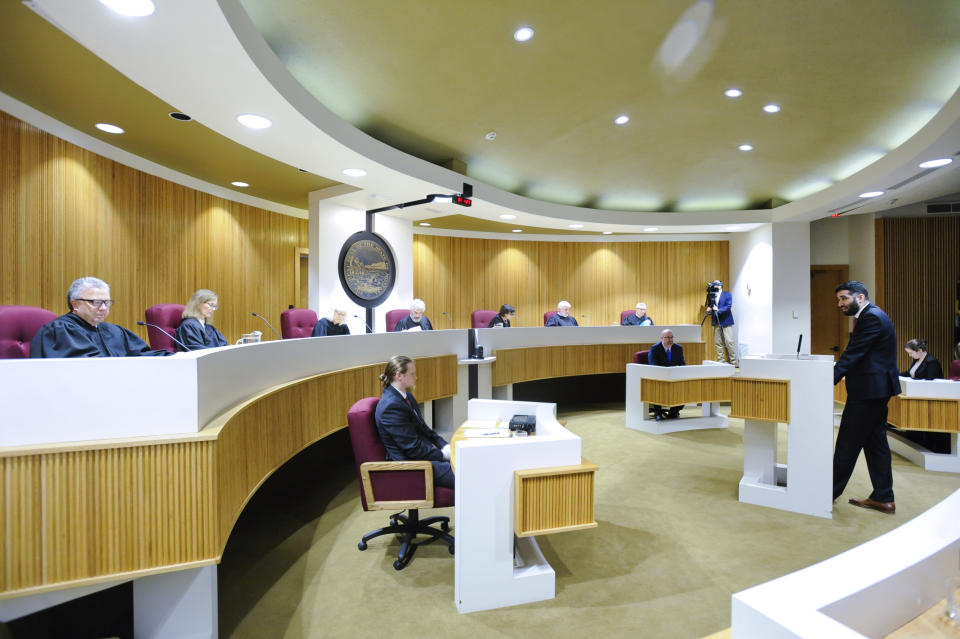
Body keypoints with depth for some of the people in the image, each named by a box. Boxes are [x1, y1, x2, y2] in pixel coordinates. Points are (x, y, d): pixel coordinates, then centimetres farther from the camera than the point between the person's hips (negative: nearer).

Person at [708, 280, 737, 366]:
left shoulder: (727, 295, 1)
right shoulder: (712, 295, 12)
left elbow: (728, 307, -11)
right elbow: (710, 307, 12)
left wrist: (718, 310, -26)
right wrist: (709, 309, -11)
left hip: (726, 322, -4)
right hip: (716, 323, 4)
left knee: (729, 342, -6)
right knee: (717, 343, 3)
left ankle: (733, 361, 2)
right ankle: (720, 361, 10)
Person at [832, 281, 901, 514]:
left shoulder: (872, 317, -14)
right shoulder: (872, 316, 17)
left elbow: (853, 354, -23)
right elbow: (854, 354, 16)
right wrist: (832, 375, 8)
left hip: (867, 390, -10)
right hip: (876, 389, 10)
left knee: (847, 444, -2)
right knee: (875, 442, 14)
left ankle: (830, 493, 7)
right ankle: (883, 498, 22)